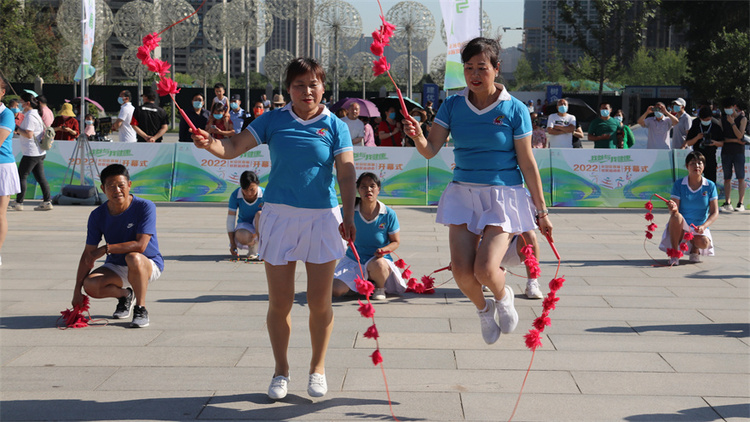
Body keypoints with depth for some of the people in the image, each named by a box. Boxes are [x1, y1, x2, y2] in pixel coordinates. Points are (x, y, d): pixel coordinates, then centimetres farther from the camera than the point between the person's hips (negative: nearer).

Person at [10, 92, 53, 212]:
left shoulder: (30, 116, -16)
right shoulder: (35, 114, 15)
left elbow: (29, 134, -24)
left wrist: (17, 129, -11)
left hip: (31, 153, -10)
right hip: (40, 153, 10)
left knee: (21, 176, -2)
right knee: (40, 177, 8)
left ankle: (19, 203, 2)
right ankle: (46, 201, 5)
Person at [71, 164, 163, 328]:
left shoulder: (145, 207, -19)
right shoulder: (98, 215, -6)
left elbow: (140, 245, -27)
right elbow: (88, 254, -4)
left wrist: (105, 249, -28)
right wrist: (77, 291, -10)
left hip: (149, 265, -4)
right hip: (116, 267, 4)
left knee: (133, 258, -39)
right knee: (90, 285, -24)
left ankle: (141, 309, -18)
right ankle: (125, 295, 10)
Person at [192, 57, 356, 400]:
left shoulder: (335, 126, 1)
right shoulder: (273, 121, 4)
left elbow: (346, 173, -7)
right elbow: (234, 147, -3)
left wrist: (348, 216, -19)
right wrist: (210, 144, -25)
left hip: (322, 217, -1)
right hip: (279, 216, 1)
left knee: (320, 302, 4)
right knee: (279, 303, 4)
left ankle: (317, 368, 24)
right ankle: (281, 371, 22)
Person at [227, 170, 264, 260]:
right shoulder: (235, 195, -18)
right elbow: (230, 219, -12)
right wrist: (232, 244, -14)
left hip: (260, 226, 0)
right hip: (244, 226, 0)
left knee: (260, 214, -34)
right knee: (241, 236, -37)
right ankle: (252, 248, -2)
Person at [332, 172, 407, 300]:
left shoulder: (389, 214, -7)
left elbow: (396, 241, 2)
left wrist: (384, 249, -19)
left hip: (379, 259, -2)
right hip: (353, 260, 2)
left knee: (378, 264, -40)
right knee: (335, 290, -21)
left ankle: (379, 288, -3)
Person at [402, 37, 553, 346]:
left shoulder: (514, 110, -6)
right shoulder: (452, 106, 2)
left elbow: (527, 164, -1)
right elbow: (430, 150, -4)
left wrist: (541, 210, 2)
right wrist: (417, 137, -27)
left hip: (503, 193, -3)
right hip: (463, 192, 3)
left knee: (485, 268, -18)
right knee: (461, 270, -6)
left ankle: (503, 297, 19)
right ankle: (483, 310, 27)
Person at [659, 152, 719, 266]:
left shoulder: (710, 186, -1)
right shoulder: (679, 184, -4)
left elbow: (715, 212, -5)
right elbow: (673, 213, -9)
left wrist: (703, 226, -24)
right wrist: (673, 209, -36)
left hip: (700, 228, 0)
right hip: (681, 226, 0)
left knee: (704, 242, -34)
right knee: (676, 216, -36)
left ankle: (695, 249, 7)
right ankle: (674, 254, -21)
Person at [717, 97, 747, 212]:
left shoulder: (742, 119, 2)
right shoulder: (723, 119, 11)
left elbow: (739, 135, -9)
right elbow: (722, 137, 5)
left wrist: (732, 123, -14)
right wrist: (735, 140, -6)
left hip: (738, 151, -3)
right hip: (726, 151, 3)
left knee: (740, 178, -6)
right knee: (727, 178, 1)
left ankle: (740, 203, -5)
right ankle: (727, 203, 2)